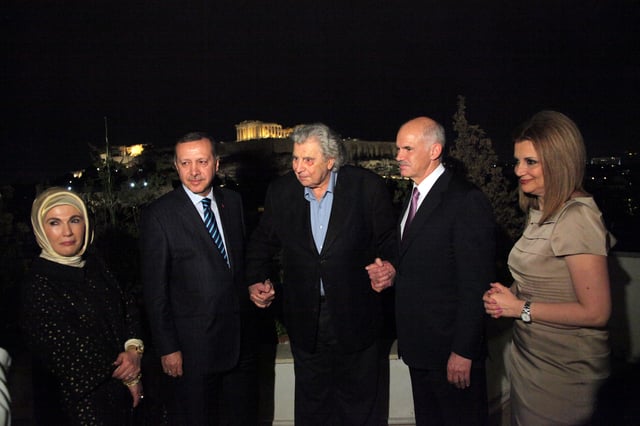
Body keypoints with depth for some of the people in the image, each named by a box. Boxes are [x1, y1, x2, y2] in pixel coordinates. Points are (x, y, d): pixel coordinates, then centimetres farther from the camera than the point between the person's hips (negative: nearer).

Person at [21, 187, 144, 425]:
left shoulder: (93, 263, 0)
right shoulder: (38, 285, -20)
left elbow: (126, 307, 7)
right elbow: (68, 357, -19)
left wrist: (134, 349, -12)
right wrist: (127, 376, -10)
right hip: (82, 403, -6)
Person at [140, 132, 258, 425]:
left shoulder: (233, 202, 4)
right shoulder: (159, 215, -11)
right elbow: (155, 289, -9)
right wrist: (167, 348, -9)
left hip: (241, 338, 5)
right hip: (192, 346, -4)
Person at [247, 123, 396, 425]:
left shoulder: (368, 187, -12)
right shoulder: (280, 191, -4)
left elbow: (388, 244, -4)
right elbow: (262, 243, 8)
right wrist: (255, 281, -5)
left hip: (355, 317, -2)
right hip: (305, 319, 2)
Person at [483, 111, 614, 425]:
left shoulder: (578, 217, -22)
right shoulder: (539, 211, 6)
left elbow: (595, 312, -23)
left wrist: (521, 308, -18)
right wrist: (508, 296, -4)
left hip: (562, 372, -8)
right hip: (529, 357, 8)